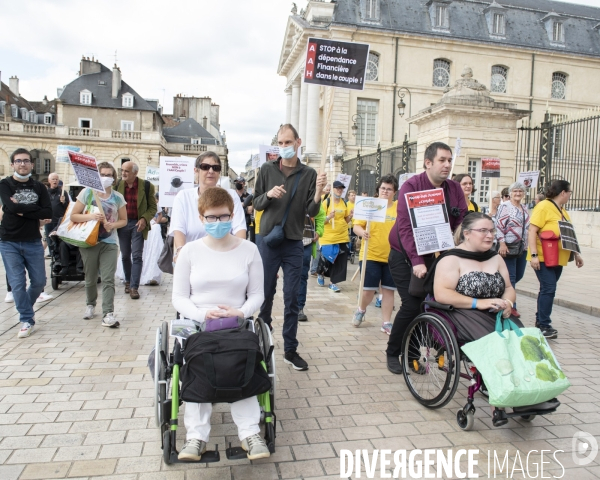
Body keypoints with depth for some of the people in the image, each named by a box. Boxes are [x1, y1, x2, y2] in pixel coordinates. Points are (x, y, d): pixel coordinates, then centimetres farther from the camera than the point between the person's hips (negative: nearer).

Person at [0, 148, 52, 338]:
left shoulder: (39, 187, 6)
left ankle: (25, 309, 34)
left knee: (39, 282, 6)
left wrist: (22, 210, -13)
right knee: (17, 284, -2)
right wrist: (35, 211, -12)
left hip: (33, 242, 2)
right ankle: (27, 320, 11)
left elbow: (48, 213, -7)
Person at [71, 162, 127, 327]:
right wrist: (90, 216, -20)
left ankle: (108, 314, -10)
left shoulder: (118, 197, 2)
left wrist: (112, 225, -12)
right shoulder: (87, 192, -2)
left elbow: (124, 220, 9)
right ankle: (90, 305, 37)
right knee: (90, 279, 13)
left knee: (108, 279, -8)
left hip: (109, 243, 0)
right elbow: (73, 216, -2)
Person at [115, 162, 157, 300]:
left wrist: (144, 219, -17)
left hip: (138, 224, -3)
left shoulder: (146, 186, -6)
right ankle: (128, 281, 29)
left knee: (137, 256, -6)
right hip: (122, 223, 3)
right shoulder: (118, 185, 2)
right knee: (125, 255, 12)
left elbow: (153, 207, -1)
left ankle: (134, 287, -3)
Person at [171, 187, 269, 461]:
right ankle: (196, 435, -19)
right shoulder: (190, 250, 3)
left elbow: (257, 294, 5)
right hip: (196, 325, 0)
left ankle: (249, 433, -19)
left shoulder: (249, 250, 4)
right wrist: (202, 314, -17)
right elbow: (179, 297, 2)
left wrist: (242, 312, -16)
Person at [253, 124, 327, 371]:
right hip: (268, 241, 0)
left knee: (292, 299, 5)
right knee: (265, 295, 7)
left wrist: (318, 192, -20)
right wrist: (269, 195, -14)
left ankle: (290, 350, 16)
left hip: (294, 244, 0)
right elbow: (256, 204, 6)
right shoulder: (267, 169, 3)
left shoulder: (309, 174, 1)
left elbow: (312, 212, -1)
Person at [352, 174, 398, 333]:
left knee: (388, 290, 7)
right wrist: (362, 232, -23)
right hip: (371, 255, -1)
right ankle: (361, 310, 32)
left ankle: (386, 323, 19)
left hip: (392, 257, 1)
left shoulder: (400, 207, 3)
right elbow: (357, 226, -2)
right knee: (369, 290, 1)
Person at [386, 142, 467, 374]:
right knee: (412, 305, -11)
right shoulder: (411, 186, -15)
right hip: (404, 256, -4)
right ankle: (393, 353, 12)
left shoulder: (454, 189, 0)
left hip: (433, 255, 5)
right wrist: (416, 261, -32)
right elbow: (405, 227, -23)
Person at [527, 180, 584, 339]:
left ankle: (540, 319, 22)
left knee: (548, 289, 12)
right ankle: (544, 325, -3)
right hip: (544, 258, -8)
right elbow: (532, 231, -16)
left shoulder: (562, 210, 15)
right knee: (549, 289, -10)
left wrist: (576, 253, 19)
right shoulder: (543, 207, -11)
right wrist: (534, 255, -22)